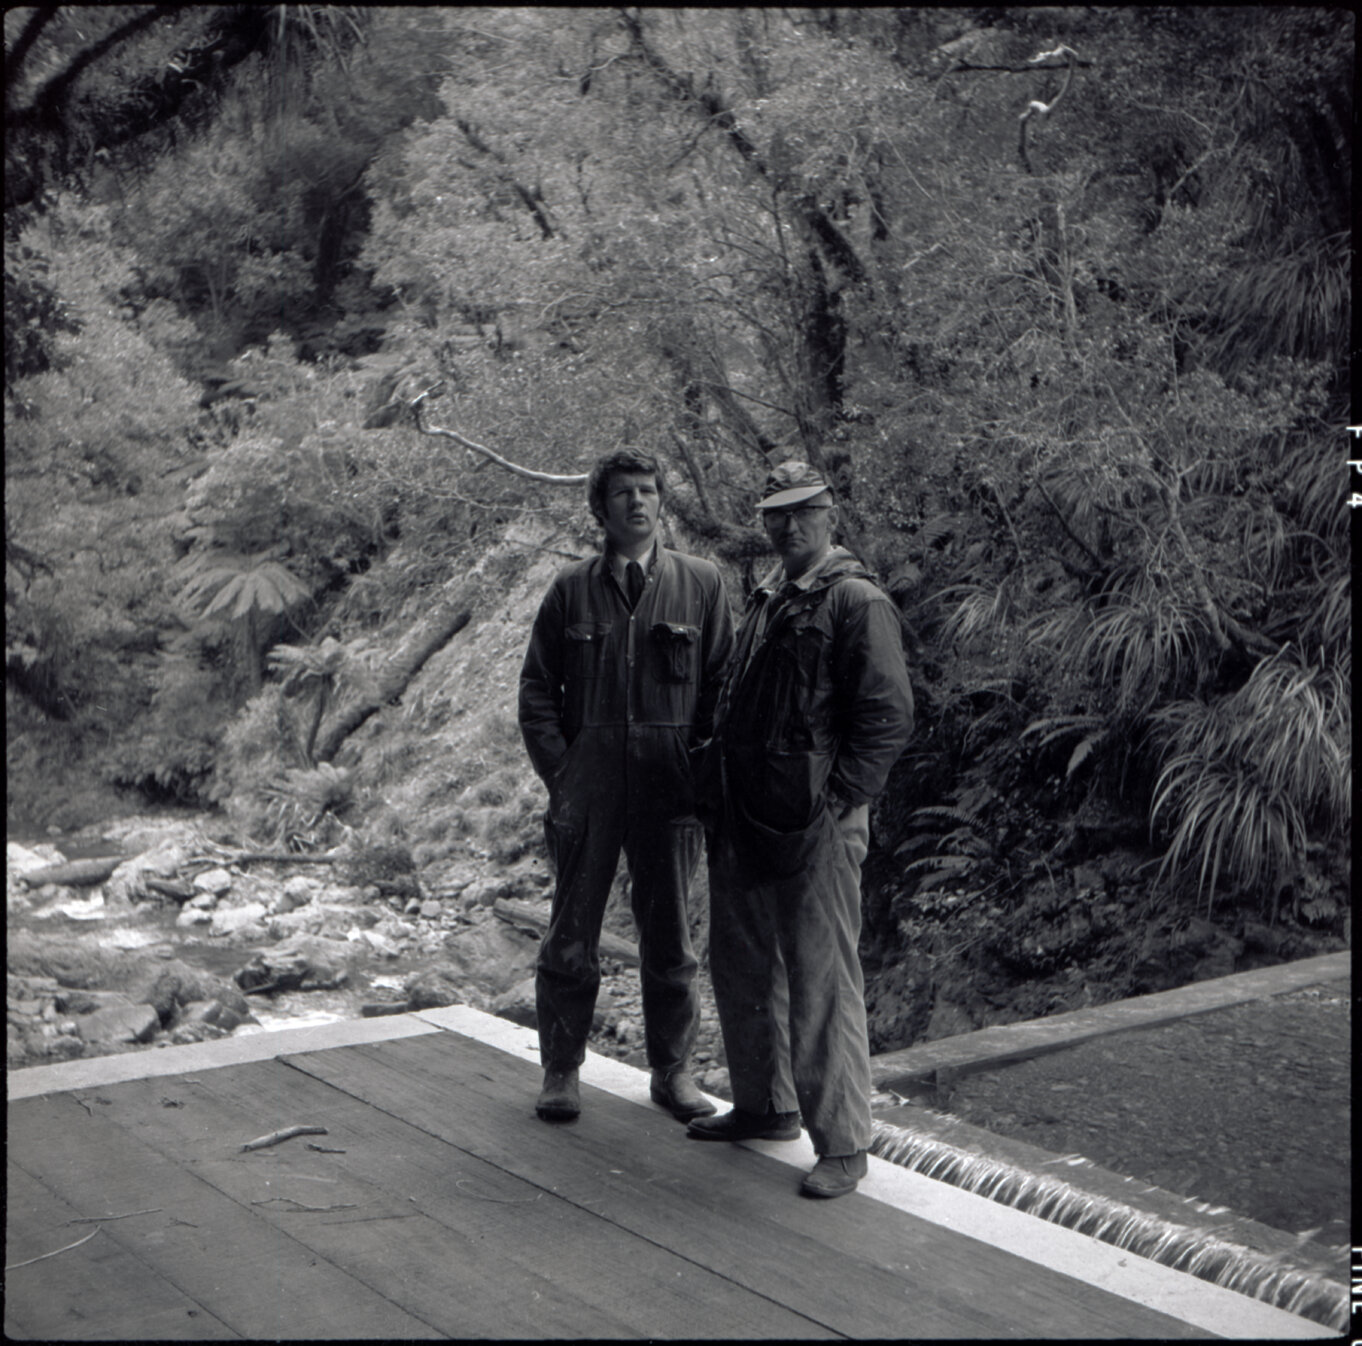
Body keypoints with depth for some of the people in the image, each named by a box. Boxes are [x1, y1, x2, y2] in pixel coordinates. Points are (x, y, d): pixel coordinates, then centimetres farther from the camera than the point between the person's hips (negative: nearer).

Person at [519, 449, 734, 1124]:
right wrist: (559, 769, -3)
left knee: (669, 938, 9)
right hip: (587, 789, 0)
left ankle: (672, 1070, 23)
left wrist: (703, 768, -3)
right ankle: (561, 1069, 20)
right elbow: (537, 688, 7)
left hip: (669, 790, 0)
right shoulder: (571, 589, 6)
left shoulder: (700, 582, 5)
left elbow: (722, 683, 6)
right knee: (571, 936, 7)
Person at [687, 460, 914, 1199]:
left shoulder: (858, 601, -9)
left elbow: (889, 717, -14)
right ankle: (765, 1105, 34)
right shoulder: (767, 598, 17)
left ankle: (842, 1145, 6)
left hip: (815, 822, -9)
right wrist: (718, 786, 15)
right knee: (742, 966, 17)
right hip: (743, 817, 9)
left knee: (821, 982, -4)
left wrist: (837, 798, -17)